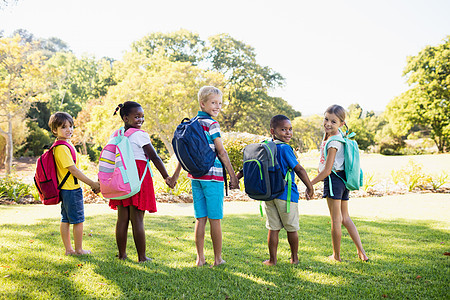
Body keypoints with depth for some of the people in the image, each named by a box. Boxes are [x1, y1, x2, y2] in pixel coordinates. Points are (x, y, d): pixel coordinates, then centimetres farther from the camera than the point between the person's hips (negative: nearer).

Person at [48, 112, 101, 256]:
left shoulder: (66, 144, 12)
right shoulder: (62, 148, -19)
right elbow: (73, 170, -21)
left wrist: (92, 183, 15)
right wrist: (92, 184, -16)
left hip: (65, 189, 10)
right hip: (72, 190, -10)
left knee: (65, 219, 14)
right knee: (78, 220, 2)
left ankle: (68, 249, 23)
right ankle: (78, 249, 13)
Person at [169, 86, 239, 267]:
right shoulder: (211, 124, -9)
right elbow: (221, 152, -11)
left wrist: (175, 175, 22)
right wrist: (233, 176, -7)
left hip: (196, 176, 6)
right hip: (213, 175, -6)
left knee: (200, 218, 10)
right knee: (215, 219, 3)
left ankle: (200, 258, 14)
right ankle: (218, 259, 12)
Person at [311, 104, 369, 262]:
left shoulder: (333, 142, -20)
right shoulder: (339, 136, 10)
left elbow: (327, 170, -20)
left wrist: (310, 184, -13)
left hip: (333, 180, -10)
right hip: (343, 179, 10)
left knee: (336, 220, 2)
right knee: (345, 218, 16)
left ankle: (336, 256, 14)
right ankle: (361, 252, 14)